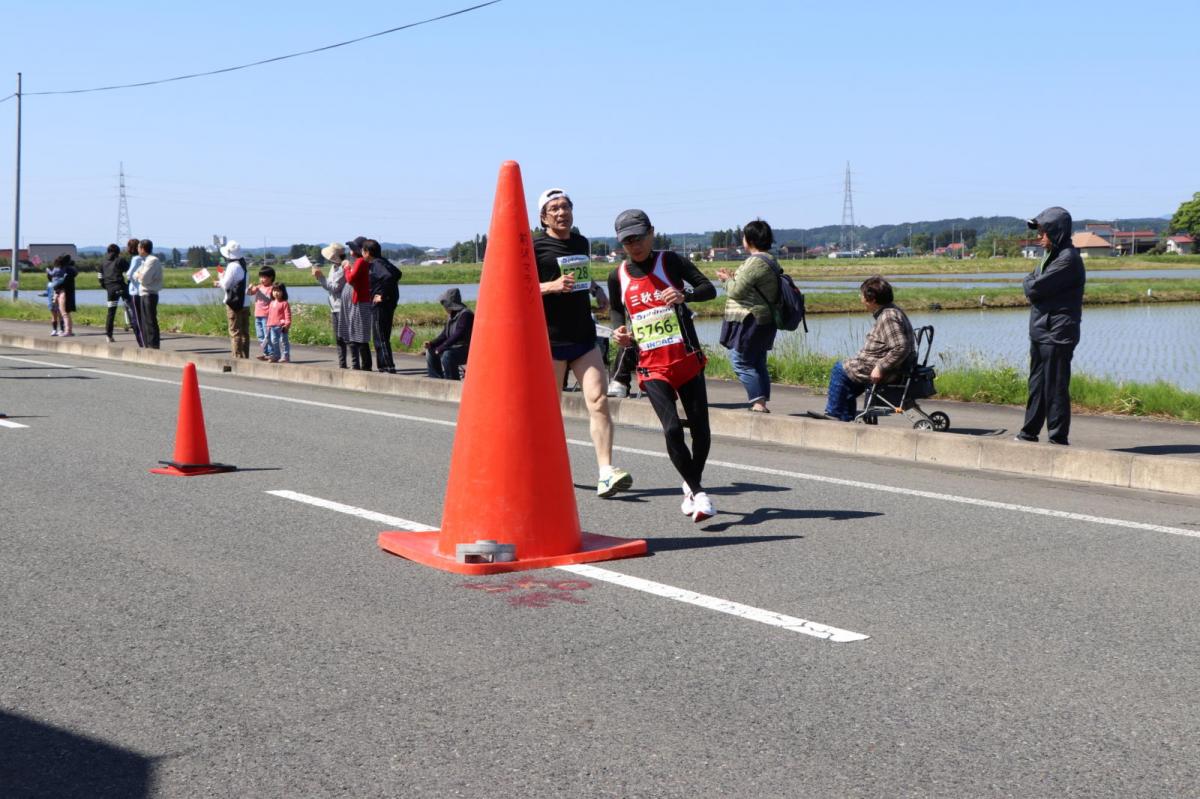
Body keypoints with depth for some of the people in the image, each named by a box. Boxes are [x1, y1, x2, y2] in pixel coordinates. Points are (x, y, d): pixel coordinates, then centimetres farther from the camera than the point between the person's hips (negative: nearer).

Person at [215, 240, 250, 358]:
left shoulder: (232, 266, -15)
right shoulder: (242, 264, 12)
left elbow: (226, 285, -11)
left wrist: (221, 278, 8)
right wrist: (221, 283, 21)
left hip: (234, 304, -8)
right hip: (244, 303, 8)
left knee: (235, 332, -4)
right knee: (244, 332, 10)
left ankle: (237, 356, -4)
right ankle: (245, 356, 13)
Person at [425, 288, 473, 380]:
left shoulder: (465, 314, -18)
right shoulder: (451, 316, 12)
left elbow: (457, 336, -25)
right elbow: (444, 334, 15)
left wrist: (440, 348, -23)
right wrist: (432, 344, -2)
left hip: (466, 348, -10)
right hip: (454, 347, 10)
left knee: (447, 355, -34)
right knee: (430, 353, 6)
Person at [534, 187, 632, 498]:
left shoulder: (581, 243, 14)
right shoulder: (535, 247, -4)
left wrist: (598, 291, 13)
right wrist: (552, 286, -21)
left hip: (584, 337, 4)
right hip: (550, 339, -4)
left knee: (598, 401, -10)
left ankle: (606, 472, -14)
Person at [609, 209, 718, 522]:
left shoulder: (670, 261, -3)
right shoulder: (618, 276, 5)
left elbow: (709, 289, -10)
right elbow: (616, 310, 22)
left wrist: (685, 295, -30)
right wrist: (619, 332, 1)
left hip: (687, 360, 0)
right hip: (651, 367, 1)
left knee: (700, 429, 4)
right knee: (672, 428, -17)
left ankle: (692, 486, 28)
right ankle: (698, 492, -4)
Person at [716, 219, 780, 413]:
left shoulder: (755, 262, -18)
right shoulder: (770, 261, 14)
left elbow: (736, 291, -18)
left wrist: (727, 279, 1)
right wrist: (733, 277, 15)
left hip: (749, 321, -10)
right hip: (763, 321, 10)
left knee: (741, 362, -6)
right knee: (758, 363, 14)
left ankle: (758, 403, -10)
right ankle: (762, 403, 16)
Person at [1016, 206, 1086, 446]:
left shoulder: (1068, 259, -16)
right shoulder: (1052, 256, 17)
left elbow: (1035, 288, -19)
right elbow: (1032, 288, 14)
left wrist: (1028, 281, 0)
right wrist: (1032, 283, -6)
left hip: (1057, 334, -10)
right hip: (1041, 333, 10)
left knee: (1055, 387, -4)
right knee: (1037, 384, 15)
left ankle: (1058, 438, 2)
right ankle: (1029, 433, 23)